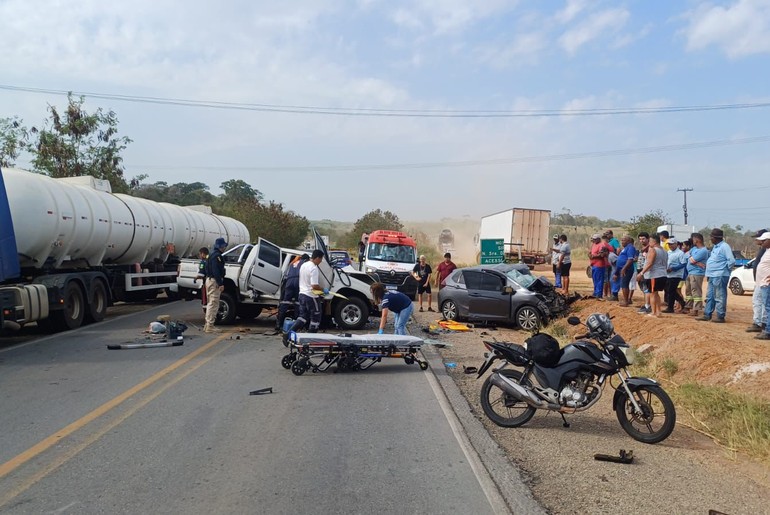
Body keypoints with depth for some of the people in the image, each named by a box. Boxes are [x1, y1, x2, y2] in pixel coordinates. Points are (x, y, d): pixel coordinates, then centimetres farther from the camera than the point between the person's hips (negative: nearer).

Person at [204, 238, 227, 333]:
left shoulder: (212, 254, 18)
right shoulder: (217, 255, -15)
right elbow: (216, 270, -23)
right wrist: (220, 284, -25)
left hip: (209, 280, 11)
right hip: (214, 281, -11)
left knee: (210, 303, 16)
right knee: (213, 304, -8)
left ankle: (207, 325, 22)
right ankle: (210, 326, -7)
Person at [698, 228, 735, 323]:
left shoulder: (724, 246, -14)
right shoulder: (715, 247, 17)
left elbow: (731, 260, -20)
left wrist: (726, 269, -6)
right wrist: (708, 274, 16)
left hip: (720, 276, -10)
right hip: (712, 276, 10)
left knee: (720, 297, -5)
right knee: (710, 296, 13)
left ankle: (720, 317, 1)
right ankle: (707, 315, 20)